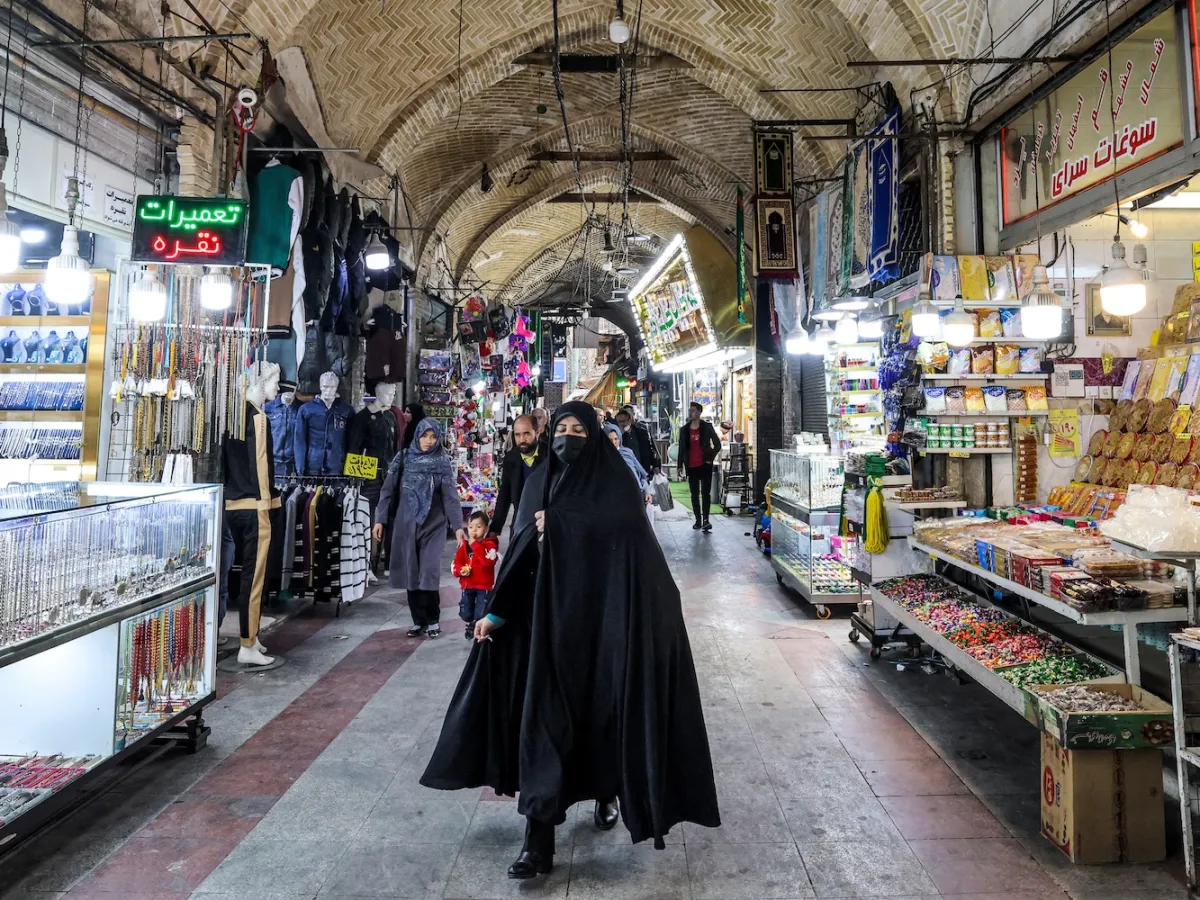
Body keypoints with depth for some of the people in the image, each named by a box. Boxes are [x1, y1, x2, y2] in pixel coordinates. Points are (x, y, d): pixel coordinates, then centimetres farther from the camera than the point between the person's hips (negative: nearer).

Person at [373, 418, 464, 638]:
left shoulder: (443, 463, 0)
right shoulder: (403, 458, 3)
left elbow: (450, 496, -4)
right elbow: (388, 489, 4)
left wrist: (457, 525, -12)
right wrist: (380, 519, -1)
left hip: (433, 525, -2)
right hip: (406, 524, 2)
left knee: (429, 572, -9)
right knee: (411, 573, 4)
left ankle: (432, 620, 6)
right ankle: (418, 620, 15)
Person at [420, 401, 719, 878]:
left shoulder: (613, 477, -2)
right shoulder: (539, 481, 9)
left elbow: (623, 529, -17)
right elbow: (522, 549, 7)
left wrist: (558, 524, -15)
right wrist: (497, 612, 1)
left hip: (600, 616, -2)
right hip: (548, 615, 3)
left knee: (601, 707, 10)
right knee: (543, 717, -2)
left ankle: (608, 789, 39)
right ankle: (538, 841, 4)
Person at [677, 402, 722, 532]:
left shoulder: (707, 427, -1)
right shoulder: (684, 429, 6)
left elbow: (717, 444, 1)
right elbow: (682, 448, 8)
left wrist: (711, 457, -6)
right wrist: (680, 466, 5)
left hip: (705, 465, -3)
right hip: (691, 466, 3)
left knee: (706, 493, -4)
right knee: (694, 494, 6)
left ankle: (705, 519, -4)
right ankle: (698, 520, 13)